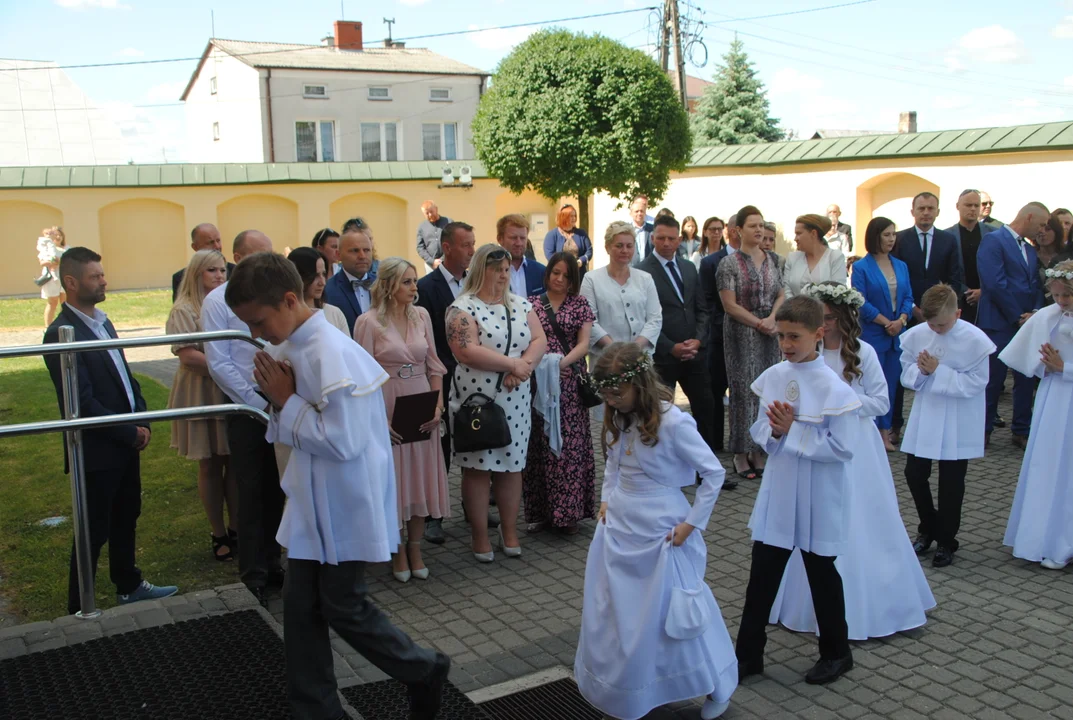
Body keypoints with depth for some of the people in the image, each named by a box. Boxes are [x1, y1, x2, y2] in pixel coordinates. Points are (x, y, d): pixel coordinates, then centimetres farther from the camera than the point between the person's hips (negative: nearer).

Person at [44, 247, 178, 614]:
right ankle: (80, 609, 19)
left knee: (126, 519, 21)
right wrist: (131, 433, -17)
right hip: (97, 451, -8)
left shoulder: (102, 322, 8)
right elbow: (83, 403, -24)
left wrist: (142, 421, 0)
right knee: (94, 532, 4)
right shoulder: (61, 334, -20)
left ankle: (129, 585, 37)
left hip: (126, 443, 8)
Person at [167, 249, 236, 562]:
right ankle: (219, 534, 15)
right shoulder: (184, 309, -7)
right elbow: (186, 354, -16)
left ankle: (235, 530, 15)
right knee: (210, 465, 5)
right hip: (202, 393, -4)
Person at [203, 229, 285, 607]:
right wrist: (260, 403, -12)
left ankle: (272, 564, 28)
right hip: (247, 410, -3)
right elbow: (218, 364, -9)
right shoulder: (218, 301, -6)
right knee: (252, 494, 5)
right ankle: (253, 576, 19)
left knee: (276, 491, 12)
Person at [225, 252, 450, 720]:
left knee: (343, 607, 5)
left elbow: (343, 441, -27)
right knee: (301, 607, 13)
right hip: (314, 504, 9)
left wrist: (286, 401, -17)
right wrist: (281, 398, -7)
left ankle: (424, 671, 26)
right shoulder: (298, 347, 4)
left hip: (344, 506, -9)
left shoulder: (331, 354, -24)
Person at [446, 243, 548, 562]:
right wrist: (512, 363, -15)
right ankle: (479, 535, 13)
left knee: (511, 464, 8)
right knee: (477, 466, 2)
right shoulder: (462, 308, -6)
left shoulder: (521, 305, 11)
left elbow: (539, 340, 3)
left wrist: (523, 366, -15)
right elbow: (467, 352, -17)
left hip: (515, 399, 5)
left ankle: (509, 531, 20)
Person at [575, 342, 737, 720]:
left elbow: (714, 473, -16)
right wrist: (607, 500, 5)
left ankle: (714, 687, 27)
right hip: (617, 527, 7)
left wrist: (691, 523, -14)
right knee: (613, 614, 14)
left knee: (667, 614, 5)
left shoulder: (673, 423, -22)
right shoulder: (618, 419, -1)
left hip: (660, 533, -7)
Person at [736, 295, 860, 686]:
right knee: (762, 573, 10)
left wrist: (793, 432, -23)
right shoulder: (771, 378, -1)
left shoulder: (833, 388, -17)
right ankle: (749, 654, 23)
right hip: (777, 492, 4)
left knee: (821, 574, 12)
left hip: (817, 500, -4)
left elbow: (843, 448, -18)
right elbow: (759, 430, 6)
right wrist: (775, 432, -17)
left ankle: (836, 653, 34)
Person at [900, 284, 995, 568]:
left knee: (951, 482, 7)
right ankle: (928, 530, 32)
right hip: (924, 417, 4)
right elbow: (907, 375, 2)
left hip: (957, 424, -3)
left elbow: (975, 384, -16)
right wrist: (921, 371, -20)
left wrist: (938, 371, -23)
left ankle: (946, 542, 23)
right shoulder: (915, 335, -6)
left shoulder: (975, 340, -16)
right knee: (914, 473, 8)